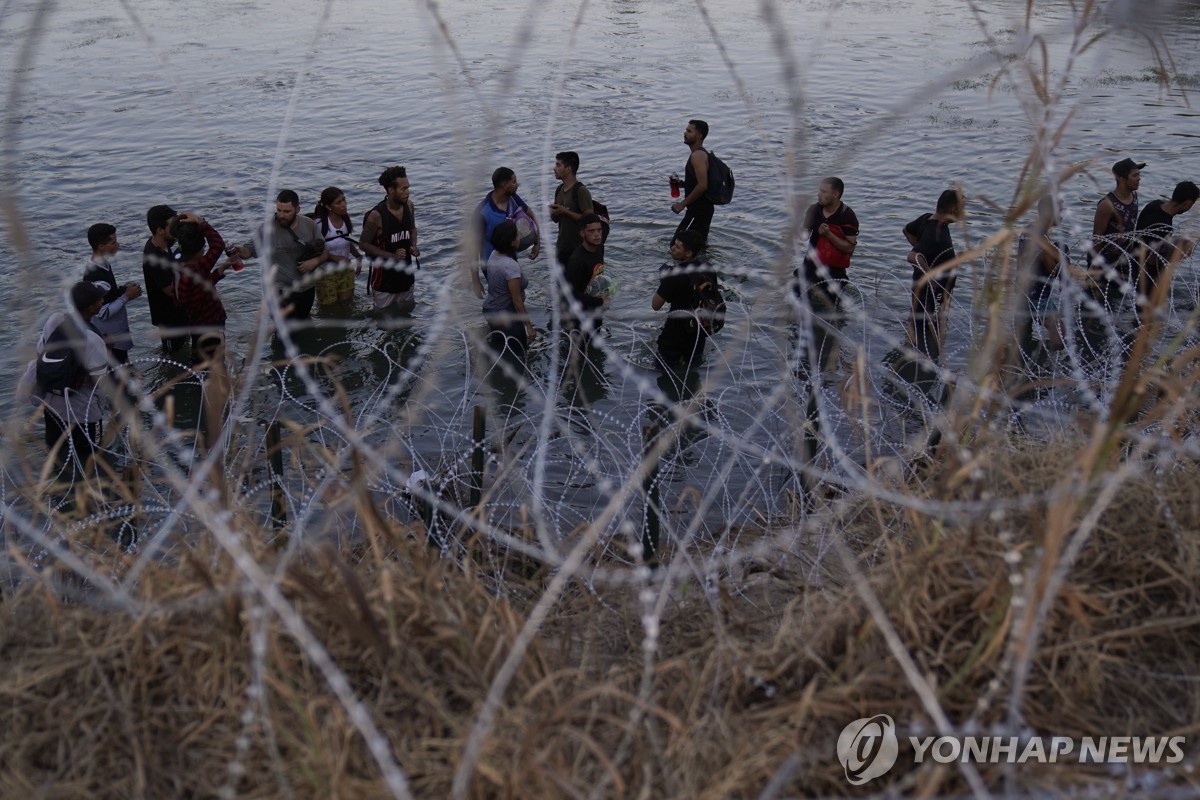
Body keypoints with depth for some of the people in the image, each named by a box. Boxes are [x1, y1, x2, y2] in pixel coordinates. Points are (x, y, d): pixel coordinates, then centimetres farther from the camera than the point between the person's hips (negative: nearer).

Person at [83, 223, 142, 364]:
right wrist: (126, 296, -23)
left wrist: (122, 289, -2)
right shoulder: (96, 276, -34)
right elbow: (103, 313, -29)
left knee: (122, 363, 26)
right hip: (110, 336, -9)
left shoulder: (100, 263, -4)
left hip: (114, 330, 9)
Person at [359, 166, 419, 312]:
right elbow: (363, 244, -15)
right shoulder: (377, 216, -25)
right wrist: (392, 256, -23)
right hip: (385, 276, -5)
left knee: (407, 310, 20)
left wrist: (413, 246, -9)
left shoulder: (408, 205, -7)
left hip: (406, 272, 5)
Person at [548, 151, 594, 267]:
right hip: (562, 247, 8)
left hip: (578, 248, -8)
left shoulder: (581, 191, -15)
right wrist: (554, 213, -7)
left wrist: (565, 211, -22)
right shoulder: (559, 190, 10)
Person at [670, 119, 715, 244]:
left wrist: (682, 204, -21)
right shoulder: (701, 154, 14)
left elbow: (702, 186, -27)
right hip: (701, 208, 11)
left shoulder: (698, 156, -19)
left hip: (699, 210, -11)